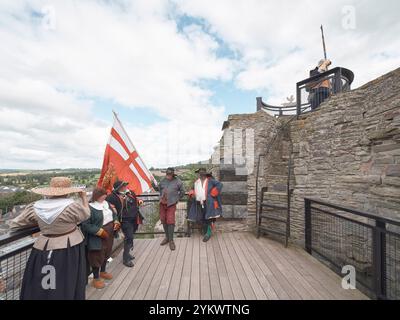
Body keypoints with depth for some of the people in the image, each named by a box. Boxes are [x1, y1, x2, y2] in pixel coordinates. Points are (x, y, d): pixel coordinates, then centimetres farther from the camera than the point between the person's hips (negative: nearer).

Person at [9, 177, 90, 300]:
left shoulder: (35, 207, -6)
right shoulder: (72, 206, -21)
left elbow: (14, 225, 8)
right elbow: (86, 214, -2)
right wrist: (84, 197, 8)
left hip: (43, 248, 4)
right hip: (69, 249, -4)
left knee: (39, 288, 23)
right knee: (67, 286, 15)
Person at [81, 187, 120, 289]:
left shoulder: (106, 203, 3)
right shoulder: (89, 208, -22)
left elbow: (114, 214, 14)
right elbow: (86, 225, -23)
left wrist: (116, 222, -4)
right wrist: (100, 231, -25)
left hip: (109, 234, 8)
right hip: (97, 238, -8)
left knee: (106, 254, 23)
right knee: (97, 257, 9)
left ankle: (103, 272, 46)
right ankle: (96, 278, 30)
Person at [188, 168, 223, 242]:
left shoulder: (210, 180, -3)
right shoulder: (196, 182, 12)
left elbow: (219, 184, -8)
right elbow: (193, 190, 27)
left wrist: (213, 194, -12)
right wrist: (192, 194, 5)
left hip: (208, 202, -5)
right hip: (199, 203, 5)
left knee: (208, 217, -5)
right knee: (201, 218, 13)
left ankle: (208, 233, 9)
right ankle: (205, 231, 34)